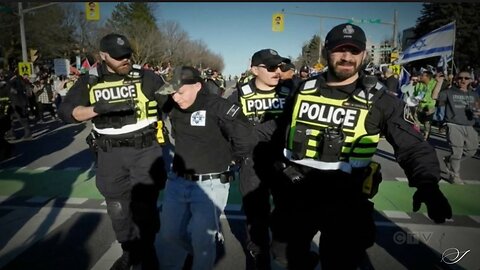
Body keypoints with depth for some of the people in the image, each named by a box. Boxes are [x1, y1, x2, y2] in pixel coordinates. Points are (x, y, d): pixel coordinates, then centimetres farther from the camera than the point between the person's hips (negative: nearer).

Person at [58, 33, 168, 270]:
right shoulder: (89, 82, 4)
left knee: (145, 207, 4)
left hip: (145, 150, -2)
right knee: (118, 209, 15)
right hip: (110, 155, 3)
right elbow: (65, 112, -4)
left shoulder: (146, 77, 0)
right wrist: (99, 108, -19)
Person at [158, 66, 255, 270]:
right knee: (169, 234, 17)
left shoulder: (217, 106, -18)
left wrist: (229, 157, -4)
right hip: (177, 181, 7)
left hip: (210, 185, -6)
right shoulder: (175, 111, 5)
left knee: (202, 240, 0)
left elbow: (245, 137, -19)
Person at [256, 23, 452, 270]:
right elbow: (277, 125, 14)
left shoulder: (379, 100, -8)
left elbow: (412, 146, -8)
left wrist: (427, 184, -26)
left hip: (346, 204, -3)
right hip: (296, 196, 3)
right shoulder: (303, 91, 0)